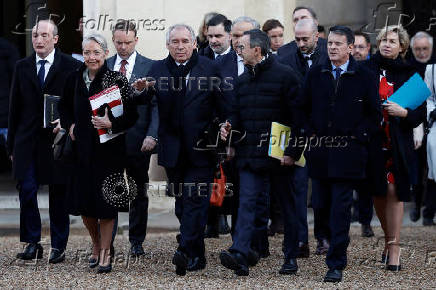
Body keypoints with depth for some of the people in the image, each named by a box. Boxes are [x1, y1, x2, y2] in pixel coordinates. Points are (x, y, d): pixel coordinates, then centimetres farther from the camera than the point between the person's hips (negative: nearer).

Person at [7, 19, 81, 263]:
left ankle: (59, 246, 13)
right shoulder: (22, 67, 9)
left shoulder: (71, 66, -1)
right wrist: (12, 145, 9)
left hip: (58, 139, -2)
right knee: (26, 191, -5)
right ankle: (33, 243, 6)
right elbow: (15, 108, 11)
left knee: (59, 195, 5)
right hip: (28, 140, 2)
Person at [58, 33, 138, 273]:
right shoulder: (74, 79, 4)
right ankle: (96, 246, 28)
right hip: (82, 149, 4)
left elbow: (132, 115, -8)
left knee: (105, 202, -1)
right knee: (83, 202, 8)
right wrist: (70, 125, 5)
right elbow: (63, 106, 21)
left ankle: (105, 252, 11)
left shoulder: (117, 80, -9)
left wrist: (111, 123, -22)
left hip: (108, 149, -4)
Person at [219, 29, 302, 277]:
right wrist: (230, 128, 1)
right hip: (249, 154, 5)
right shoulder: (243, 79, 14)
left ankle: (291, 258, 16)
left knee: (288, 206, 8)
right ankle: (240, 256, -19)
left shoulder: (285, 75, -6)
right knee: (248, 203, -9)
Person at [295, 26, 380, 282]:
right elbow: (303, 108, 16)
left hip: (347, 153, -4)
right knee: (323, 204, 9)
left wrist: (357, 136, -6)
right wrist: (310, 134, 4)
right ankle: (340, 242, 32)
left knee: (341, 208, -7)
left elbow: (374, 114, 4)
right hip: (319, 151, 4)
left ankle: (336, 264, -6)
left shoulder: (363, 77, 1)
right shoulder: (315, 74, 9)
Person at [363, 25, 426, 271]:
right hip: (373, 140, 2)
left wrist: (403, 112, -15)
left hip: (398, 142, -2)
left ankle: (394, 248, -4)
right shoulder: (367, 69, 5)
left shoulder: (409, 74, 3)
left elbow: (421, 112, 2)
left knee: (394, 192, -7)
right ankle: (390, 240, 26)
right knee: (378, 193, 7)